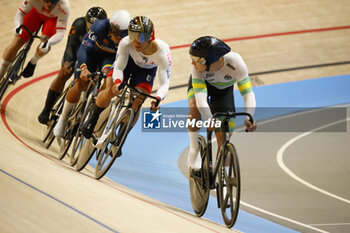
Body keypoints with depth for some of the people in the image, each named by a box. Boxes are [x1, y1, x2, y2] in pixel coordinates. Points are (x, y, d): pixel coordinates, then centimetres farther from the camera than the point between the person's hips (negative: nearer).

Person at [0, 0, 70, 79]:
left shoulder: (64, 7, -41)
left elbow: (60, 33, -38)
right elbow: (20, 13, -27)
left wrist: (48, 43, -58)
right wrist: (18, 26, -50)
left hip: (53, 17, -1)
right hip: (37, 12, 1)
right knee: (17, 42, -9)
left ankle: (33, 62, 4)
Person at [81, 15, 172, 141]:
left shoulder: (162, 51, -39)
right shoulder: (126, 43, -38)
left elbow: (165, 83, -38)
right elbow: (118, 68, -28)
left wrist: (157, 99, -58)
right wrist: (117, 82, -51)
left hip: (147, 71, 0)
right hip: (127, 62, 0)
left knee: (136, 104, -15)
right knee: (110, 92, -22)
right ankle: (92, 119, 9)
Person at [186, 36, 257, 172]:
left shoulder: (235, 63, -40)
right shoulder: (197, 68, -38)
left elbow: (248, 94, -41)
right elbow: (200, 96, -47)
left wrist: (249, 118, -58)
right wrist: (209, 119, -63)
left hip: (224, 90, 1)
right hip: (200, 83, -1)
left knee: (224, 141, -6)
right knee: (195, 108, -37)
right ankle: (194, 148, -15)